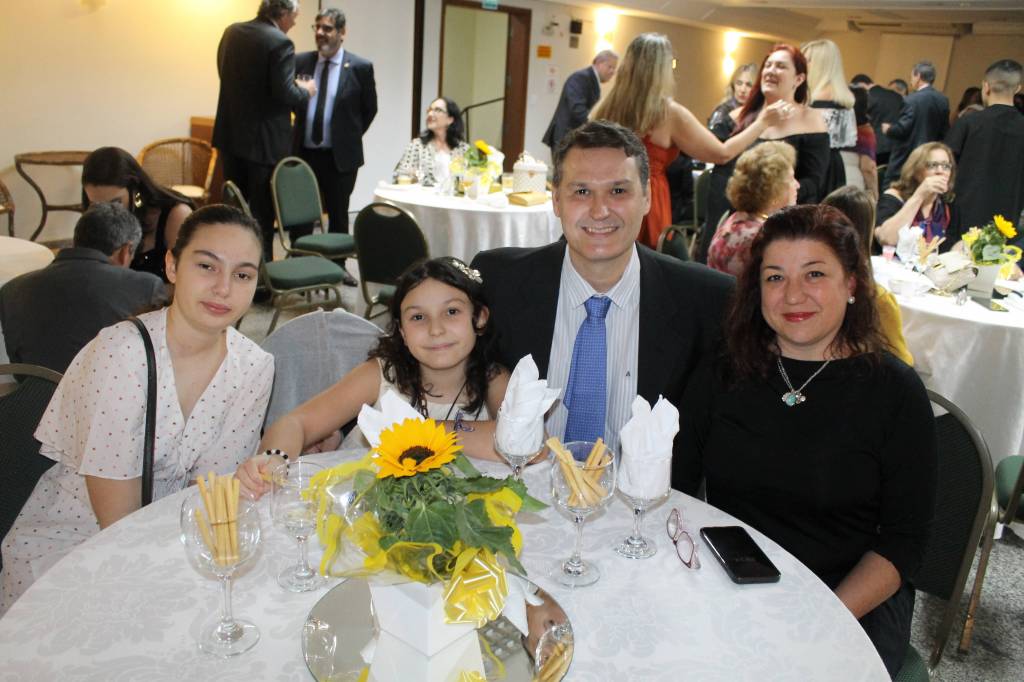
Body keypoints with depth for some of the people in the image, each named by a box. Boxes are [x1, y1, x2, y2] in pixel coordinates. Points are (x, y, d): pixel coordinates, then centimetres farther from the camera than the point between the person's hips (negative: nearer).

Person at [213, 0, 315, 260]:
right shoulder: (280, 43, -16)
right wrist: (305, 91, -1)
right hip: (264, 140, -7)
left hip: (230, 134, 7)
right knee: (262, 211, 3)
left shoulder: (231, 32, 8)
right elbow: (285, 94, -22)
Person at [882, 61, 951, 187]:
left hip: (908, 156, -7)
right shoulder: (943, 100, 7)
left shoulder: (912, 99, -15)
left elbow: (902, 129, -17)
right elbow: (944, 131, 10)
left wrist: (888, 129, 1)